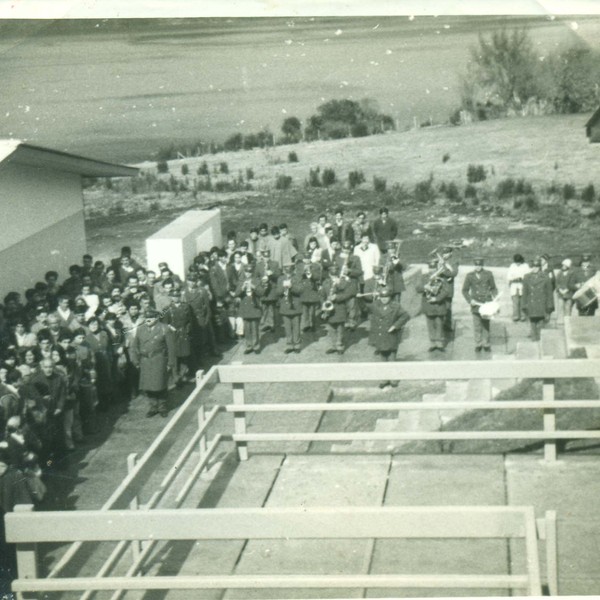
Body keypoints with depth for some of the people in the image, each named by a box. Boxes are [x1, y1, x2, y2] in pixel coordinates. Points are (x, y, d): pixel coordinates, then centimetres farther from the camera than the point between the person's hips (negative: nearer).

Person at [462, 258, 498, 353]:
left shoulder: (488, 274, 2)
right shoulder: (470, 276, 0)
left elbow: (493, 288, 12)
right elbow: (465, 290, 5)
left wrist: (495, 297, -4)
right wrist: (470, 300, -8)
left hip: (487, 302, 0)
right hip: (475, 303, 0)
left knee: (486, 324, 3)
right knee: (477, 325, 1)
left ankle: (486, 344, 12)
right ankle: (478, 344, 12)